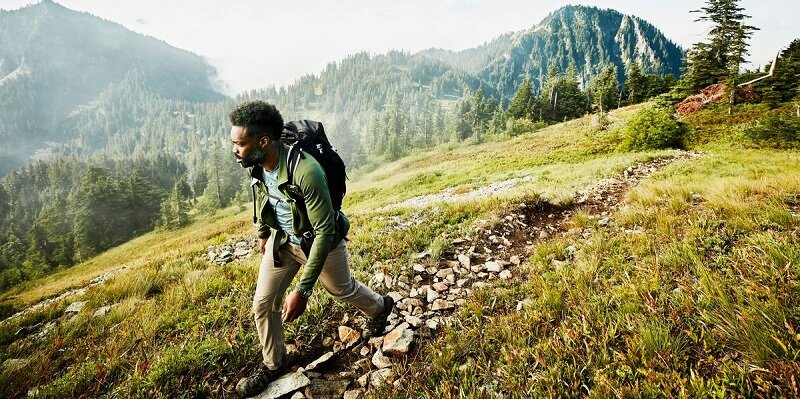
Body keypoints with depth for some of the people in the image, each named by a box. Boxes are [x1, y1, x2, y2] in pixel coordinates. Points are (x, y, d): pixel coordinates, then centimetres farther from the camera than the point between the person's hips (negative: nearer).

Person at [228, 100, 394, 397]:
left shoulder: (306, 172, -39)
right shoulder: (256, 166, -15)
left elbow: (325, 232, -35)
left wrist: (303, 289, -33)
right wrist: (262, 234, 22)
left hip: (319, 239, -5)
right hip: (281, 239, 6)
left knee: (341, 289, 20)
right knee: (263, 304, 6)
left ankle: (379, 308, 53)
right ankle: (273, 364, 32)